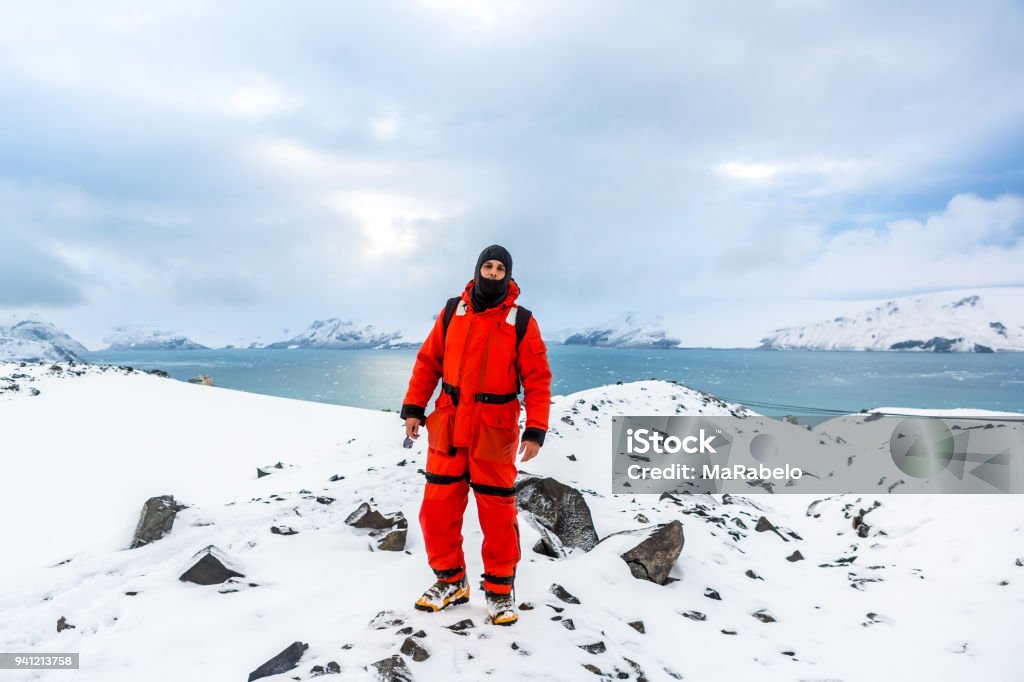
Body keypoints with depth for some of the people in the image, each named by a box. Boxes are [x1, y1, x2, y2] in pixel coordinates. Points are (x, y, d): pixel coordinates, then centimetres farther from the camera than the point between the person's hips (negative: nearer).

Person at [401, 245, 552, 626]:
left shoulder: (521, 322, -4)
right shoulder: (452, 312, 4)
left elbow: (537, 380, -5)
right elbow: (428, 361, 9)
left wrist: (536, 431, -13)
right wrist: (413, 409, 5)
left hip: (494, 433, -3)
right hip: (447, 427, 3)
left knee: (497, 512, 4)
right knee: (438, 507, 7)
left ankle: (500, 589, 24)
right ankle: (450, 580, 28)